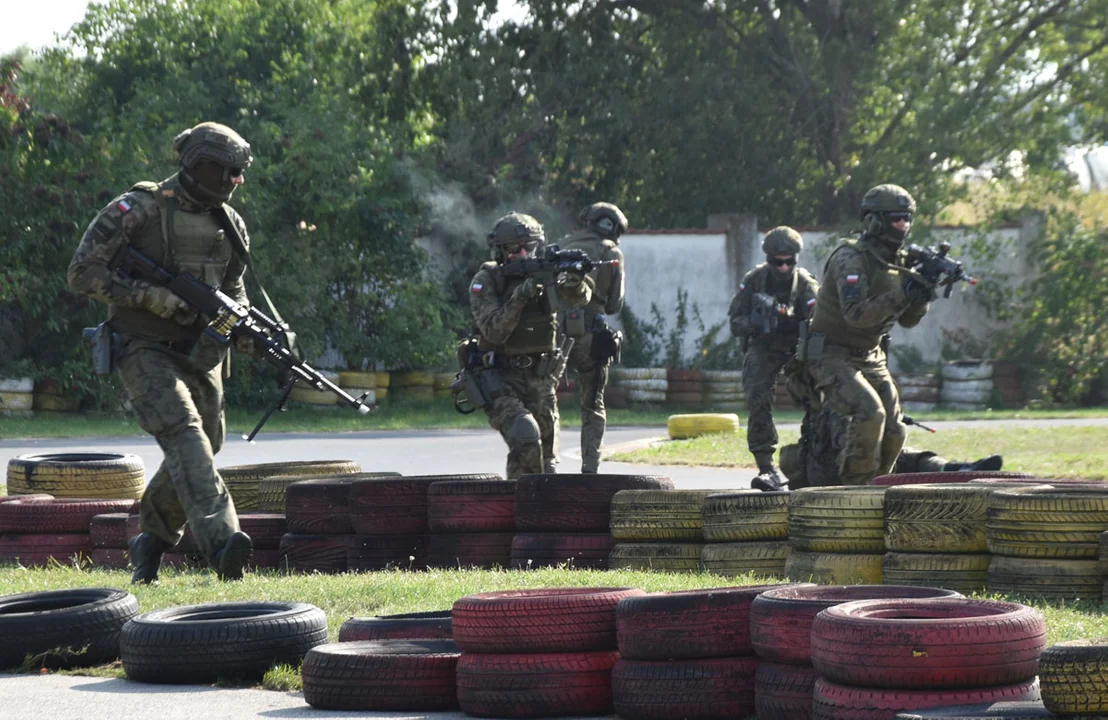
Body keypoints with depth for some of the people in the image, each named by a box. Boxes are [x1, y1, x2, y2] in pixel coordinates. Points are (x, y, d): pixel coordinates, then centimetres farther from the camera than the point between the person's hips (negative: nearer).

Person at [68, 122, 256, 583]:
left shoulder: (230, 224, 9)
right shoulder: (137, 210, -11)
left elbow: (233, 289, 20)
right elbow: (83, 273, -13)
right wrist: (148, 296, -22)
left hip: (200, 352, 7)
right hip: (145, 350, -7)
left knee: (201, 450, 11)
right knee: (183, 431, -26)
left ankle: (151, 541, 34)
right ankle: (220, 540, -41)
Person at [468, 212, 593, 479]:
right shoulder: (486, 282, -7)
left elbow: (578, 298, -13)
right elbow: (494, 332, -17)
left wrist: (576, 282, -36)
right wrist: (519, 298, -29)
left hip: (539, 378, 4)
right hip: (501, 379, -4)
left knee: (545, 455, 5)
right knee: (525, 437, -26)